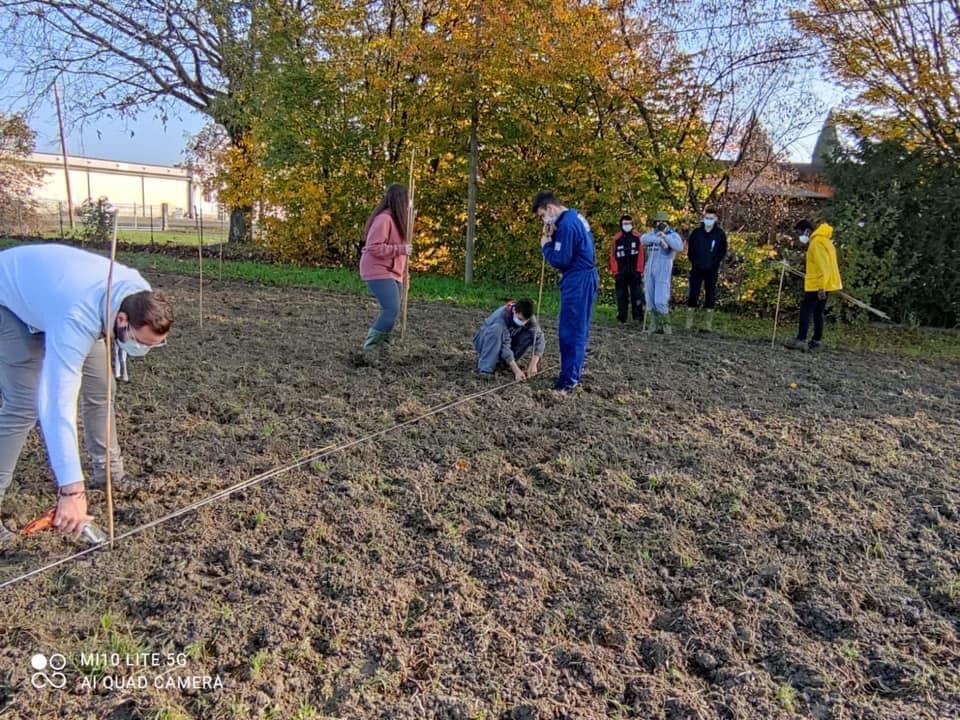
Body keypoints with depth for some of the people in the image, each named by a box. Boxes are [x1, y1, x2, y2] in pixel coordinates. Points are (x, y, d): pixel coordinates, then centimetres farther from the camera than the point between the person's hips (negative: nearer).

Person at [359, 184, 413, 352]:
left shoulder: (395, 218, 14)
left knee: (391, 311, 7)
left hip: (392, 273, 10)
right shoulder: (383, 219, -17)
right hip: (379, 272, -10)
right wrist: (401, 250, -21)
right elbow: (373, 247, -22)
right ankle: (371, 346, -8)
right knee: (391, 310, -18)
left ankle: (380, 344, 16)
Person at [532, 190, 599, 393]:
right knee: (578, 330, 14)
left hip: (578, 281, -10)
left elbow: (560, 260, -20)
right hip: (585, 279, 10)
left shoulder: (566, 224, -18)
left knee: (570, 331, -6)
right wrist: (552, 237, 3)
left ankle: (569, 380, -2)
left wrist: (545, 245, -5)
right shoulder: (574, 217, 14)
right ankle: (574, 374, 22)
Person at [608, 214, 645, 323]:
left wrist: (639, 269, -5)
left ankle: (638, 315, 2)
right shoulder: (617, 238, 3)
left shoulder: (637, 237, 1)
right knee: (621, 294, 6)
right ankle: (622, 316, 11)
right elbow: (613, 255, 3)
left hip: (634, 270, -1)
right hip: (621, 271, 1)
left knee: (636, 293, -1)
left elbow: (640, 254, 0)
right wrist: (614, 271, -3)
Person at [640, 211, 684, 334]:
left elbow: (679, 246, -19)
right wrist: (659, 240, -24)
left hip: (663, 272, -5)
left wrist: (665, 236, -21)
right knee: (650, 300, 6)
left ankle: (665, 325, 4)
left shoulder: (672, 234, 1)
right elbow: (643, 239, -11)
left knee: (660, 301, -10)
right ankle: (655, 325, 14)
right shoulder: (653, 233, 13)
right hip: (649, 271, 5)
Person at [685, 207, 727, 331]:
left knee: (710, 294, 3)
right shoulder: (696, 232, 2)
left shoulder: (720, 233, 1)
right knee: (693, 293, -2)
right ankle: (689, 323, 4)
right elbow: (690, 248, 9)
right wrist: (694, 262, -1)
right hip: (697, 269, 1)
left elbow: (723, 252, 4)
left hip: (712, 270, -1)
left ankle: (708, 324, 8)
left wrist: (715, 263, -6)